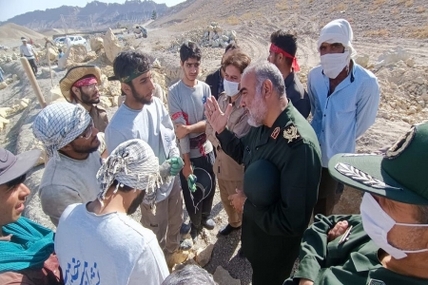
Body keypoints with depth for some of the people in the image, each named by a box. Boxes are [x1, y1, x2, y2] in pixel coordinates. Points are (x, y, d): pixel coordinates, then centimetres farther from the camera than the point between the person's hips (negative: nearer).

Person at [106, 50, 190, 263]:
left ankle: (174, 246, 63)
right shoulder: (117, 128, -33)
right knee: (156, 232, 22)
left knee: (176, 219, 32)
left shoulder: (155, 103, -14)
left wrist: (175, 155, -13)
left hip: (172, 179, 6)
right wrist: (163, 168, -29)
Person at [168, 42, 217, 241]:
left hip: (206, 149, 4)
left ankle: (205, 215, 49)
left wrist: (189, 128, -25)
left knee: (210, 186, 20)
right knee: (191, 191, 14)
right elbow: (179, 129, -18)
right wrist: (186, 161, -17)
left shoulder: (205, 88, -3)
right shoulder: (174, 92, -16)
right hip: (188, 153, -4)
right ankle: (195, 224, 41)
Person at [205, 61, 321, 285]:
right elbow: (244, 154, 11)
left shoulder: (300, 145, -36)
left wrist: (247, 205, -22)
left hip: (275, 246, -7)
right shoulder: (261, 125, -9)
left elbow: (292, 222, -35)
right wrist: (221, 130, -4)